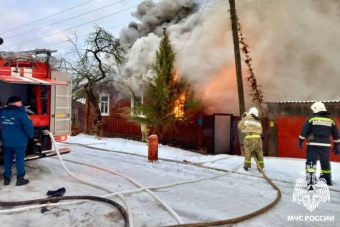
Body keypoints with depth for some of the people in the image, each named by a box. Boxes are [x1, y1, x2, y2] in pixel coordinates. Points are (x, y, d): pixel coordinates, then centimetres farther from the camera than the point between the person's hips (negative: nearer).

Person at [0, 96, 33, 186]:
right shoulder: (20, 112, -15)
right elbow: (28, 125, -15)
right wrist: (30, 136, -1)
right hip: (19, 141, -5)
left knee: (7, 159, 14)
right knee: (20, 159, 4)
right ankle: (20, 179, 10)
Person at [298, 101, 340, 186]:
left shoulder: (311, 119, -3)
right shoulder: (331, 120, 9)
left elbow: (304, 131, -7)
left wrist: (300, 141, 0)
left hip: (313, 145, -4)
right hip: (325, 145, 4)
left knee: (311, 162, -1)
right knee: (325, 163, 17)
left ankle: (310, 181, -8)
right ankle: (327, 180, 31)